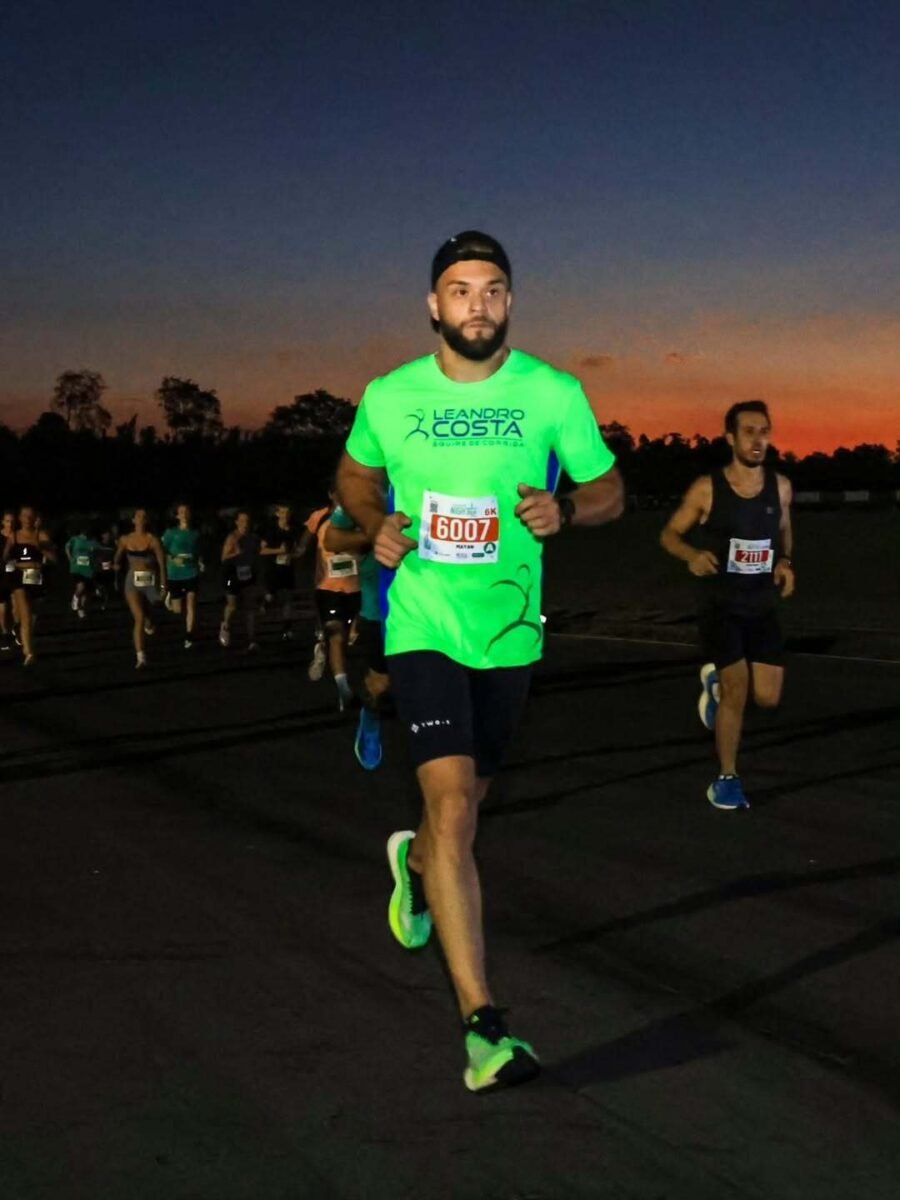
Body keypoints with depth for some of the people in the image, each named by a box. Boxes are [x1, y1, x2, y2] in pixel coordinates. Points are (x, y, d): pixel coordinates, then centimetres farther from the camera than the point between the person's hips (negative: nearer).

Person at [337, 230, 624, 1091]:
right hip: (423, 625, -2)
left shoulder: (552, 393, -4)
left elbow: (608, 491, 5)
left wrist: (564, 511, -17)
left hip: (509, 629, 2)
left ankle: (415, 862, 58)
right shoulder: (389, 396, -2)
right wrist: (375, 525, -4)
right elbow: (355, 476, 18)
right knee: (453, 803, -17)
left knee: (468, 794, 19)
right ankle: (482, 1027, -15)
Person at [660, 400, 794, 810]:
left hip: (762, 607, 4)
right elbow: (668, 534, -2)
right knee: (737, 690, -12)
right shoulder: (707, 488, -12)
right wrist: (693, 554, -23)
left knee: (768, 698, 2)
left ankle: (716, 680, 35)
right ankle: (726, 778, 6)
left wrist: (784, 561, -4)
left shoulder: (780, 486, -2)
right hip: (720, 605, -4)